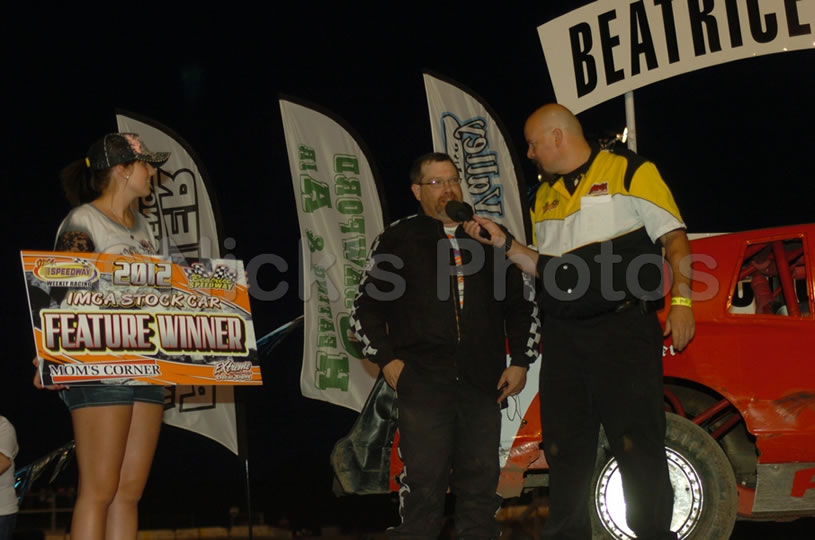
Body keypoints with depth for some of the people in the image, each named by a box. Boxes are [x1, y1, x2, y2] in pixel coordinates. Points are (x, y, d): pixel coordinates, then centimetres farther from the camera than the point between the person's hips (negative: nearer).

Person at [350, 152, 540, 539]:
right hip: (423, 382, -3)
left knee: (480, 484, 4)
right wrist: (387, 361, -2)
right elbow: (366, 308, 7)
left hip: (482, 383, 3)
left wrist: (521, 362, 11)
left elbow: (520, 305, 20)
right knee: (424, 483, -7)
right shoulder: (397, 241, 7)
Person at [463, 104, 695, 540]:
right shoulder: (544, 198, 19)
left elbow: (674, 238, -4)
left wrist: (681, 299, -14)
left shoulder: (629, 172, 0)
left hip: (623, 329, -6)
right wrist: (504, 243, 11)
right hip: (563, 336, 6)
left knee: (637, 443, -8)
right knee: (564, 446, 9)